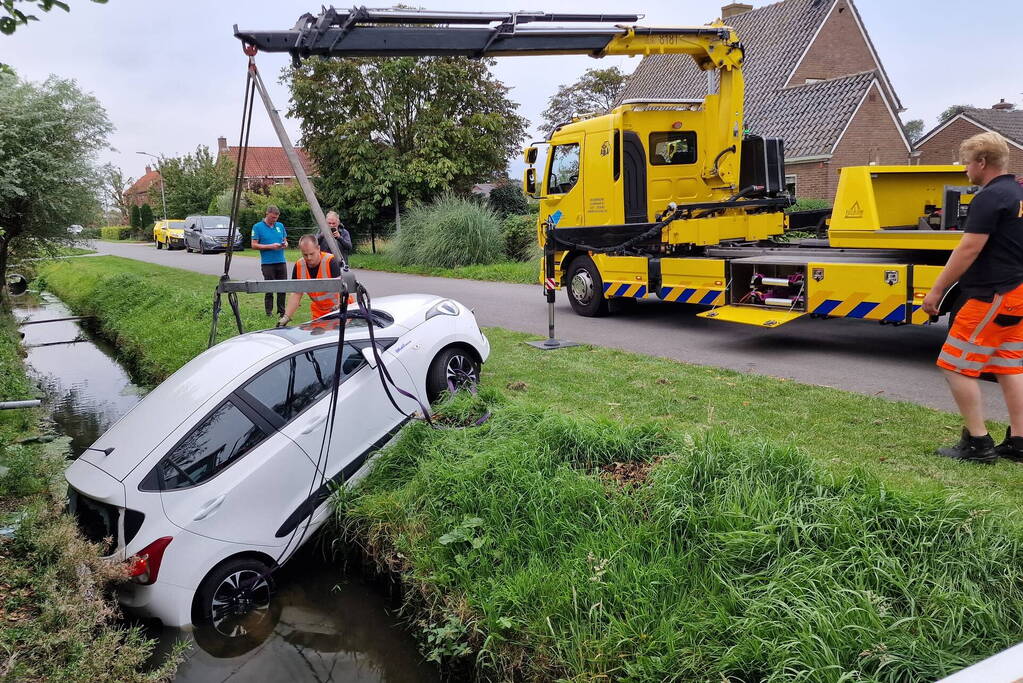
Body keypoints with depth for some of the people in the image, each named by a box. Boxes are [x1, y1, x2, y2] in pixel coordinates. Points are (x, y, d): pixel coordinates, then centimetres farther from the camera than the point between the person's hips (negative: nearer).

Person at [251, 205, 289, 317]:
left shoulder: (280, 226, 13)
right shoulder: (258, 227, -1)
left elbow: (285, 240, 21)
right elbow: (254, 245, -5)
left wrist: (285, 244, -4)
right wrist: (270, 246, -15)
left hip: (281, 261, 4)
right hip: (267, 263, -4)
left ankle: (282, 311, 14)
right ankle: (269, 311, 8)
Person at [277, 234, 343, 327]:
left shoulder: (331, 261, -20)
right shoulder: (298, 266, -4)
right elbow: (296, 294, -2)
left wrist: (338, 307, -43)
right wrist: (286, 317, -11)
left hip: (339, 309, -4)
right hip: (318, 311, 5)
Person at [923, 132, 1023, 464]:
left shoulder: (989, 198, -16)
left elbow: (969, 250, -20)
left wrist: (937, 289, -15)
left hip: (992, 297, -10)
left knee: (956, 366, -3)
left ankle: (978, 442, 0)